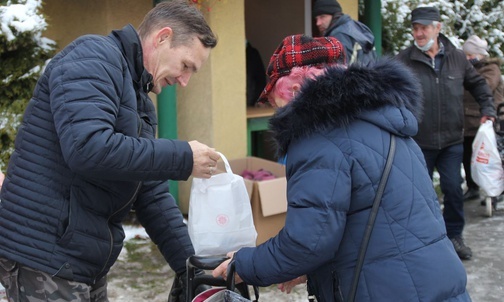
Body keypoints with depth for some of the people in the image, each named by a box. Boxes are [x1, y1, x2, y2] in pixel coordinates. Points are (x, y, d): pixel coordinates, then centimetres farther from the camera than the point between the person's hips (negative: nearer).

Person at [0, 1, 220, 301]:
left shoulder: (142, 104, 16)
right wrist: (183, 157, -19)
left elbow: (152, 195, 15)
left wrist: (191, 266, 9)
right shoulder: (94, 57, -12)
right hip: (45, 259, -9)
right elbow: (88, 147, -28)